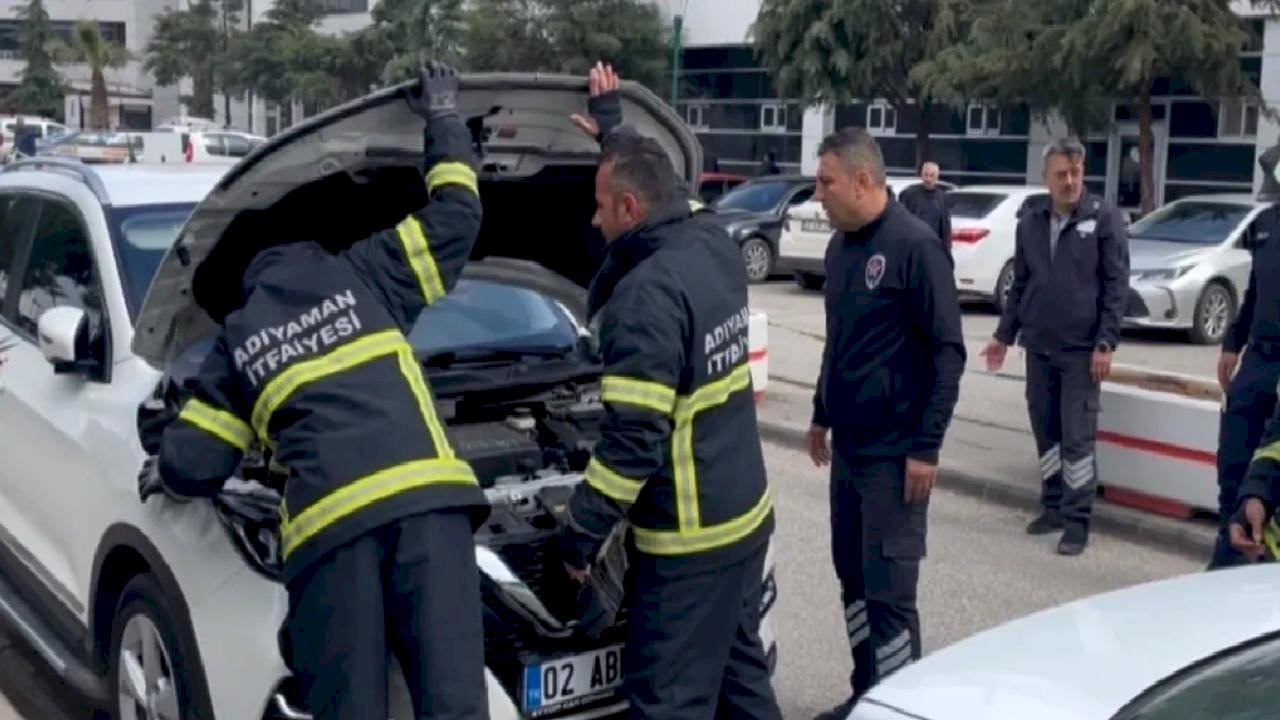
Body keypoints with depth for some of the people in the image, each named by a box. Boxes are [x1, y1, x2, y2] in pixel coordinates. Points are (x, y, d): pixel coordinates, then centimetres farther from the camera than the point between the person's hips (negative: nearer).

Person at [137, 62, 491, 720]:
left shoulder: (234, 343, 26)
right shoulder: (361, 273, 24)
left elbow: (190, 467, 21)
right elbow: (455, 216, 24)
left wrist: (160, 480, 46)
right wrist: (443, 119, 39)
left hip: (328, 518, 1)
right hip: (425, 496, 0)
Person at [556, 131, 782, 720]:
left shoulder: (649, 293, -23)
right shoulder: (716, 247, 2)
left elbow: (632, 439, -24)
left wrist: (581, 532, -15)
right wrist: (618, 138, 26)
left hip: (690, 537, -9)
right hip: (746, 513, 9)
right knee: (739, 667, 23)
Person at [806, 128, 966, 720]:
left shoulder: (915, 246, -15)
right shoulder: (840, 246, 9)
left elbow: (948, 352, -15)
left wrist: (926, 446, -18)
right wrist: (822, 415, 21)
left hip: (893, 450, -8)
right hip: (848, 443, 8)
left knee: (889, 589, -3)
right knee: (852, 576, 15)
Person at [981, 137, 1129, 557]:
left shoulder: (1105, 219, -4)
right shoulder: (1030, 223, 8)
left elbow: (1117, 285, -7)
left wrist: (1106, 343, -13)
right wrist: (1005, 335, 13)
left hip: (1082, 349, -4)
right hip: (1038, 347, 5)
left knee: (1077, 436, -3)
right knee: (1045, 432, 11)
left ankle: (1077, 519, 3)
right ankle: (1053, 506, 23)